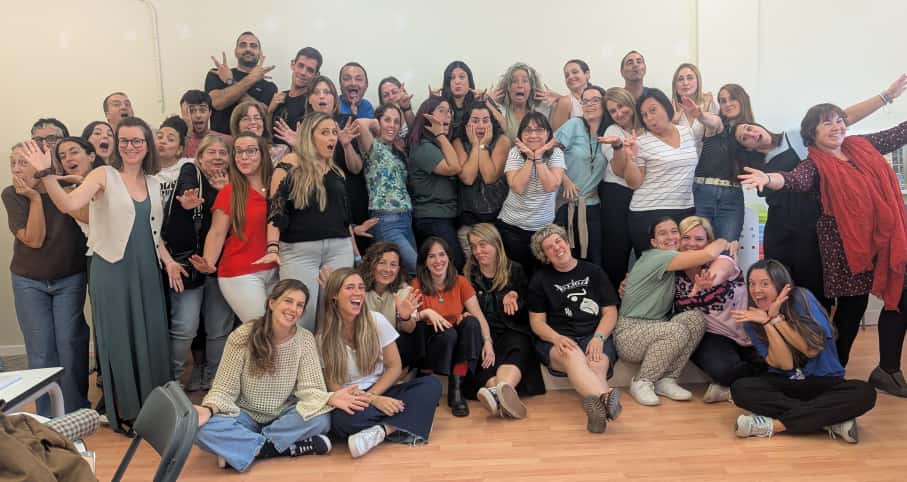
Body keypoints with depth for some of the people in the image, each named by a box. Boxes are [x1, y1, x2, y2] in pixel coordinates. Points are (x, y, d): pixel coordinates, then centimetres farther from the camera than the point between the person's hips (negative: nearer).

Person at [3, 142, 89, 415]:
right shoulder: (12, 195, -8)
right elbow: (33, 239, -15)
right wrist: (35, 198, -21)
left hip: (69, 279, 0)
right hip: (29, 282, 1)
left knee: (70, 345, -1)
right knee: (41, 351, 2)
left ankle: (75, 412, 15)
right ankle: (48, 418, 16)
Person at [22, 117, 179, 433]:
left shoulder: (153, 182, 9)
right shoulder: (104, 175, -7)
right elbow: (68, 204, -23)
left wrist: (168, 260, 7)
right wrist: (46, 173, -34)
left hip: (147, 271, 5)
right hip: (112, 270, -5)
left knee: (152, 337, 10)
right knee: (118, 340, 4)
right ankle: (124, 412, 18)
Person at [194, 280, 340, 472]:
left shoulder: (305, 340, -9)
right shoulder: (242, 336, -14)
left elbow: (308, 388, -15)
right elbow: (224, 388, -13)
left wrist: (330, 398, -37)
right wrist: (209, 409, -35)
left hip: (284, 416, 1)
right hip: (245, 415, -1)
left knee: (321, 418, -29)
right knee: (202, 429, -31)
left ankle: (240, 447, -16)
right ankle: (292, 447, -22)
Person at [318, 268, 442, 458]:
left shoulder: (377, 321, -1)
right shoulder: (324, 337, -4)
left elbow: (394, 367, 1)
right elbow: (333, 386, -6)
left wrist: (370, 394, -14)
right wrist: (372, 400, -21)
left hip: (380, 391, 3)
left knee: (431, 384, -22)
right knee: (342, 419, -39)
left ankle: (381, 431, -30)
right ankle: (400, 427, -24)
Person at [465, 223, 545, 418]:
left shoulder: (515, 270, 14)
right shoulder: (468, 274, 16)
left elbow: (527, 311, 16)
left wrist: (514, 300, -6)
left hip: (511, 331, -1)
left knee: (516, 351, -36)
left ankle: (497, 391, -65)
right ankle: (505, 395, -59)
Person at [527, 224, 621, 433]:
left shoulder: (593, 272, 16)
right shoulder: (540, 279, 14)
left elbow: (610, 312, 11)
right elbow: (537, 321, 9)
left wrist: (598, 338, -10)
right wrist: (557, 338, -13)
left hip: (594, 336, 2)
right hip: (556, 340, -2)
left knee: (597, 365, -33)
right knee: (572, 354, -38)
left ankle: (597, 408, -60)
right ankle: (605, 397, -63)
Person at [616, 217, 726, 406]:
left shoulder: (670, 260, 12)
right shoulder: (656, 257, -17)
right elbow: (709, 254, -24)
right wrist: (723, 242, -5)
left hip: (655, 330, 8)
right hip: (629, 335, -8)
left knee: (696, 317, -14)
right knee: (677, 331, -32)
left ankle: (666, 380, -7)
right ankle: (641, 383, -9)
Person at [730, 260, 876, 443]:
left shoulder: (802, 299, -13)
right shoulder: (752, 320, -7)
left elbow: (813, 349, -19)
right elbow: (785, 364, -15)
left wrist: (775, 318, -22)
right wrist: (767, 323, -25)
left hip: (824, 382, -1)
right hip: (784, 384, 1)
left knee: (864, 393, -31)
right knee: (740, 388, -27)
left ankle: (774, 425, -32)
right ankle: (832, 420, -29)